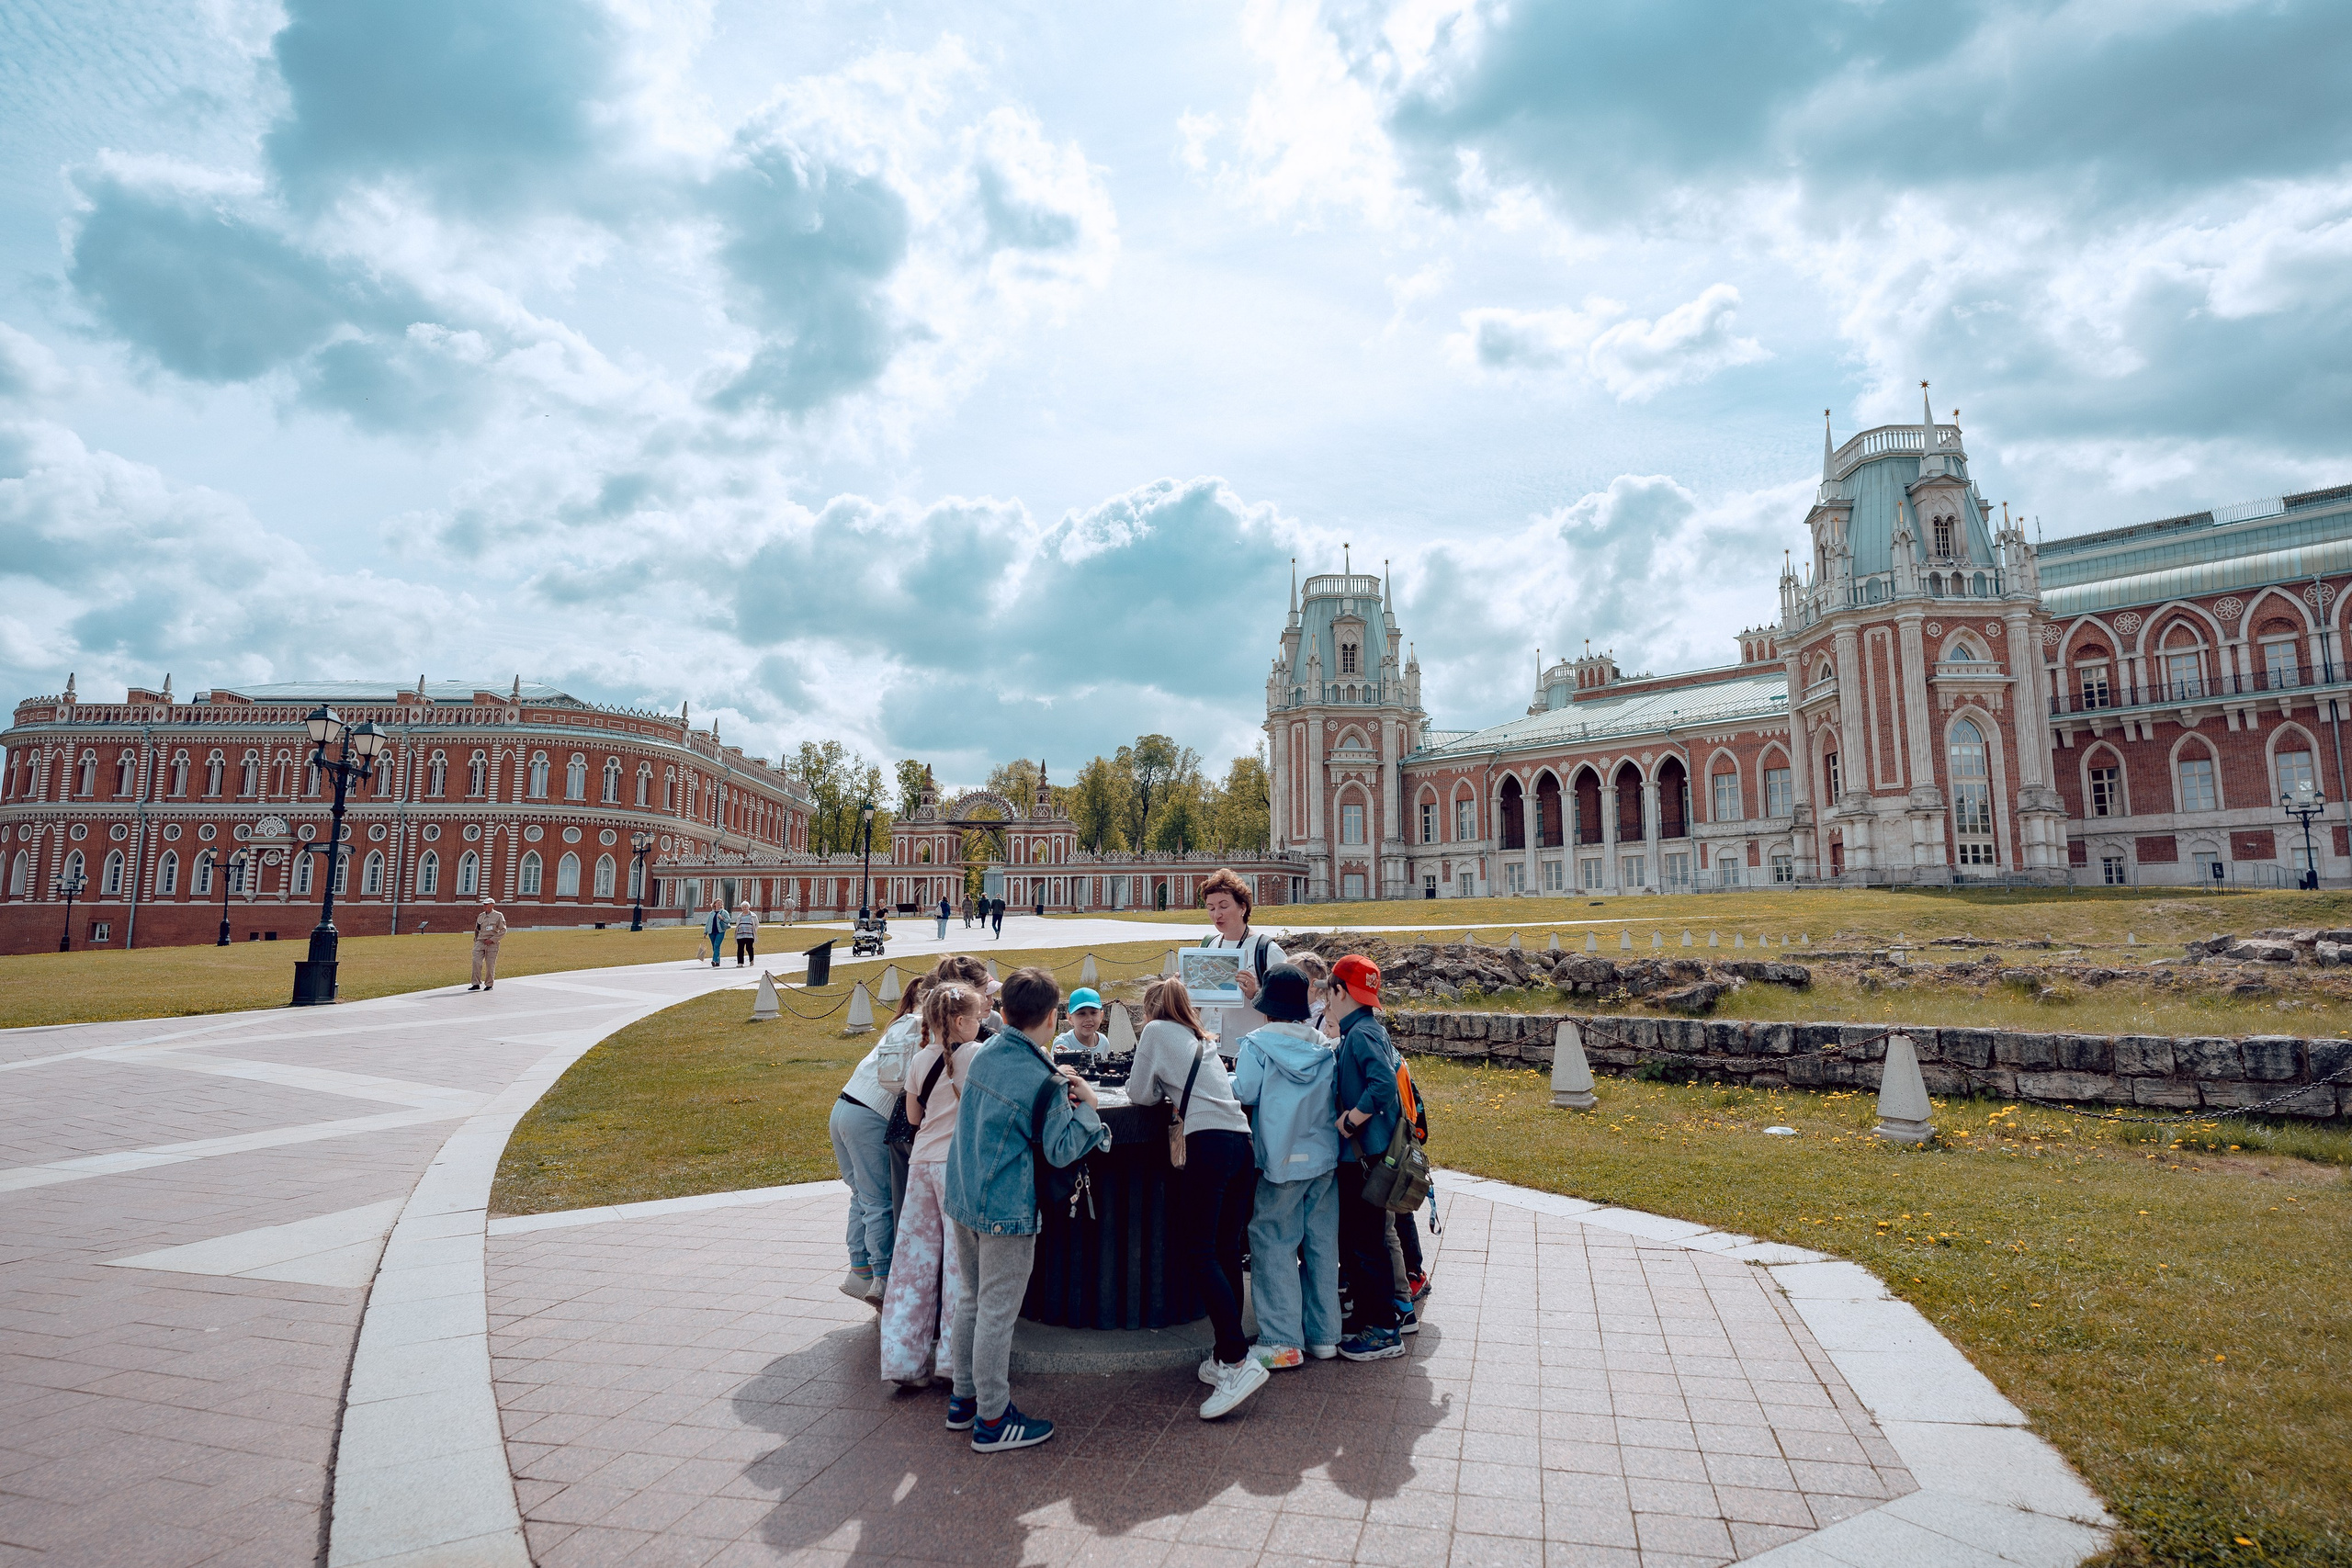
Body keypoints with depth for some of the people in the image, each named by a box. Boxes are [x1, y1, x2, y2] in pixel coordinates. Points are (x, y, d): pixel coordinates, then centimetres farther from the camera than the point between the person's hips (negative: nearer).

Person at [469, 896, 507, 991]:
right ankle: (476, 984, -3)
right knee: (476, 962, -8)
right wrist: (476, 940, 13)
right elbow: (476, 929, 24)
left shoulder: (498, 916, -3)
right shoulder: (480, 916, 12)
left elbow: (503, 930, -7)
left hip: (492, 944, -4)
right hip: (480, 943, 4)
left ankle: (489, 985, 9)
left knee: (490, 965, -1)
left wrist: (492, 940, -14)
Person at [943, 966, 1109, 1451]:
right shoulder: (1044, 1081, -20)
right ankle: (993, 1419, 15)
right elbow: (1060, 1152, -14)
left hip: (962, 1198, 8)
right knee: (997, 1312, 3)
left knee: (970, 1299, 19)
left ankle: (964, 1398, 32)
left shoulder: (984, 1056, 2)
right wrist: (1086, 1105, -5)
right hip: (1006, 1211, -8)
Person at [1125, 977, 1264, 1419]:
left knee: (1201, 1255, -8)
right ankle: (1226, 1357, 12)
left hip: (1209, 1143, -8)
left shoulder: (1156, 1031, 9)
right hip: (1242, 1142, 8)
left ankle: (1239, 1361, -15)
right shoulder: (1201, 1040, 28)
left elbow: (1140, 1095, 10)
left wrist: (1161, 1093, 28)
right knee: (1227, 1254, 9)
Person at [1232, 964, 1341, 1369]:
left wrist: (1225, 1078, 6)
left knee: (1274, 1247, 3)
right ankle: (1323, 1335, 19)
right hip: (1325, 1157, 5)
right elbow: (1335, 1096, 8)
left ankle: (1283, 1341, 4)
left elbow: (1244, 1093, -13)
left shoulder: (1258, 1044, -10)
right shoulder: (1324, 1045, 5)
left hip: (1282, 1163, -5)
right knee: (1322, 1244, 12)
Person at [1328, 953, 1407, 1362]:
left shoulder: (1362, 1033, -19)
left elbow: (1384, 1084, -32)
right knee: (1353, 1239, 19)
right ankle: (1365, 1316, 30)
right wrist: (1346, 1120, 12)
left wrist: (1348, 1121, -24)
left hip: (1365, 1155, -10)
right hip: (1355, 1155, 10)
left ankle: (1384, 1332, 9)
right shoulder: (1362, 1030, 11)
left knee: (1366, 1242, -1)